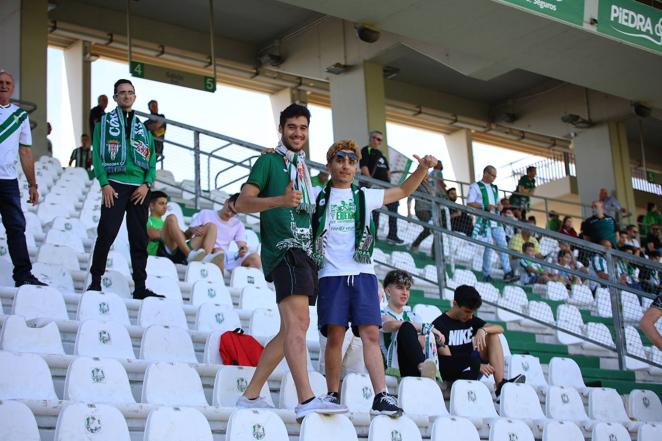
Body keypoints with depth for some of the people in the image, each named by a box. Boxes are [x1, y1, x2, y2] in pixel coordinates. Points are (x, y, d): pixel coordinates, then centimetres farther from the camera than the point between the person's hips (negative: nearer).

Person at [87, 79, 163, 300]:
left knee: (140, 239, 4)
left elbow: (152, 159, 13)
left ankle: (140, 287, 7)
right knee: (107, 234, -10)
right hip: (115, 185, -4)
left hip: (139, 188, 4)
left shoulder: (142, 128, 17)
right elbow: (97, 155, 0)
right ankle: (95, 281, 0)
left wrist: (147, 184, -3)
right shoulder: (105, 122, 7)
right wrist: (104, 184, -11)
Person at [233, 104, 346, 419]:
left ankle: (250, 395, 14)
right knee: (297, 323, -23)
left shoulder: (302, 166, 26)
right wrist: (280, 200, -24)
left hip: (304, 251, 9)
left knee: (292, 329, 8)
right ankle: (307, 400, -33)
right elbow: (242, 203, -10)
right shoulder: (269, 161, 2)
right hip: (284, 249, -9)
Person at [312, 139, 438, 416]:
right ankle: (333, 396, 3)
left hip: (362, 274, 1)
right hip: (332, 274, -1)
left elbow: (403, 191, 24)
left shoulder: (365, 197, 19)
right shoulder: (318, 197, 13)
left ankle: (381, 397, -13)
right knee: (335, 336, -6)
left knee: (371, 335, -8)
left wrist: (423, 168, 10)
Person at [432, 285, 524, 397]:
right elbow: (446, 358, -13)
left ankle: (501, 384, -23)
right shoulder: (439, 324, -7)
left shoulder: (471, 320, 12)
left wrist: (483, 330, -21)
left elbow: (500, 329, 2)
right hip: (451, 373, -6)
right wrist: (476, 366, -23)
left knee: (492, 335, -9)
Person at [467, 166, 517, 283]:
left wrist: (499, 206, 4)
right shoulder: (476, 187, 0)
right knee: (489, 247, -8)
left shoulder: (494, 188, 22)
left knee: (503, 245, -3)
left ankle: (508, 273, -5)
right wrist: (485, 207, -19)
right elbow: (469, 203, -8)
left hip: (496, 221, 6)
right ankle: (487, 275, 3)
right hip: (484, 221, -6)